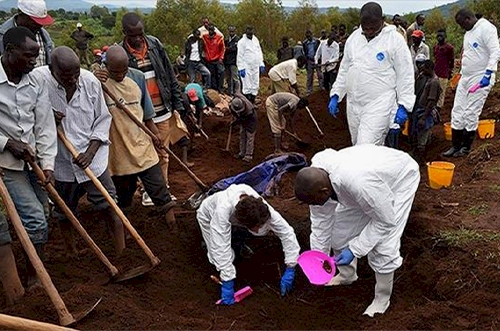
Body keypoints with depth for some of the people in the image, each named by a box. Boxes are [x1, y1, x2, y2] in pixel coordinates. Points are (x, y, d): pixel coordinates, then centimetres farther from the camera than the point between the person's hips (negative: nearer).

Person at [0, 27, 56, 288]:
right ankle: (34, 279, 8)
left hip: (34, 161, 5)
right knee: (35, 220, -9)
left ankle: (36, 272, 33)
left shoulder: (37, 83, 0)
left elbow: (45, 125, -2)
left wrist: (47, 163, -9)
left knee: (37, 219, 14)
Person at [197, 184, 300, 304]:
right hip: (210, 217, -3)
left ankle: (237, 241, 9)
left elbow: (287, 233, -31)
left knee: (267, 228, -17)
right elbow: (221, 248, -46)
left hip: (234, 220, 4)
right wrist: (227, 283, -44)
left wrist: (290, 270, -33)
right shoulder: (223, 209, -48)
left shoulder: (263, 208, -36)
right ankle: (208, 242, 11)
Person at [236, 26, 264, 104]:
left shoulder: (255, 40, 12)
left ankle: (252, 101, 18)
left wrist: (261, 64, 10)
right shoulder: (242, 42, -7)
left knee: (255, 86, 8)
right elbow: (240, 56, -10)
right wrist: (241, 68, -16)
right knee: (247, 86, -6)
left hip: (255, 67, 6)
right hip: (246, 67, -6)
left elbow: (259, 52, 17)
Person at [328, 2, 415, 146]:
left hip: (379, 105, -6)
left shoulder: (395, 40, -7)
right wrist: (335, 95, 12)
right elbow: (344, 69, 16)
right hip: (353, 104, 6)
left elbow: (405, 75, -6)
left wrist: (403, 106, -9)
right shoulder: (353, 37, 8)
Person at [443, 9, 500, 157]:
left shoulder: (486, 28, -13)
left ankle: (466, 147, 10)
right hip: (465, 78, 9)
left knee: (471, 114, -3)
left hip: (480, 79, -9)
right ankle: (456, 145, 15)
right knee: (457, 111, 7)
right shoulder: (468, 33, 15)